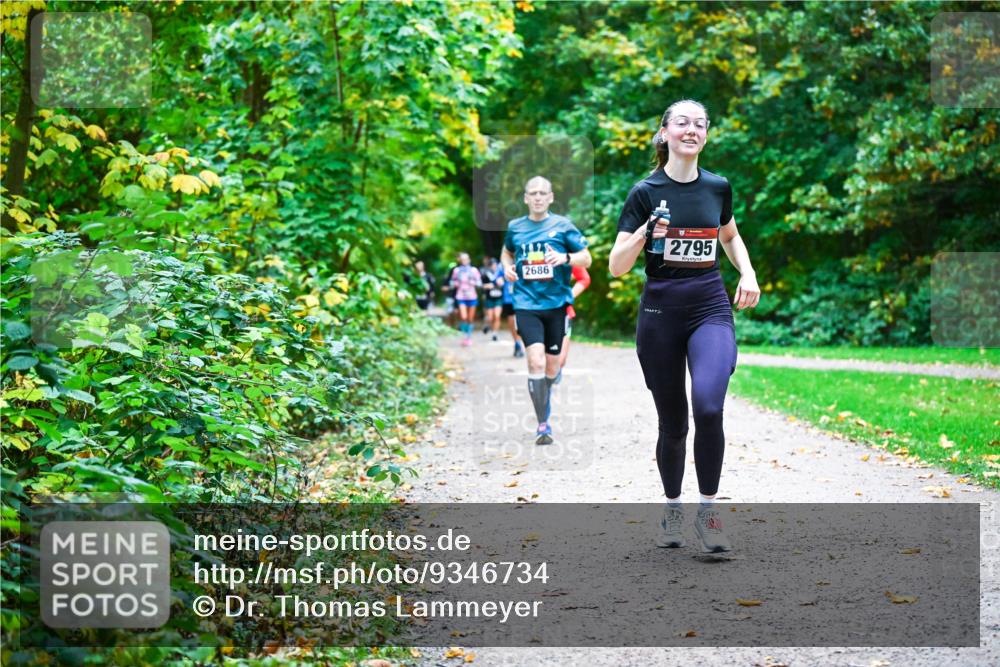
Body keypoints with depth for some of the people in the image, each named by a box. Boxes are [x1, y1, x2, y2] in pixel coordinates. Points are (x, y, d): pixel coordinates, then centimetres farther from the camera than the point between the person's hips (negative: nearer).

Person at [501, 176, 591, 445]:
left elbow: (586, 258, 3)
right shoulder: (515, 227, 6)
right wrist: (507, 267, 6)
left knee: (551, 365, 10)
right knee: (536, 361, -18)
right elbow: (507, 251, 27)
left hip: (556, 302, 1)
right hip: (526, 303, -1)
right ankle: (542, 424, -13)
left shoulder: (562, 225, 1)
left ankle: (543, 401, 41)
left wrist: (565, 258, -16)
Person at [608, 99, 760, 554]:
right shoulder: (646, 192, -4)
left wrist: (748, 273, 9)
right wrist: (645, 234, -23)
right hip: (660, 314, -1)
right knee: (672, 422, 6)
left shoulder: (718, 187, 5)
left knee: (709, 407, -21)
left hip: (711, 310, 1)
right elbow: (616, 267, -7)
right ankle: (672, 509, 28)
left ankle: (708, 510, -6)